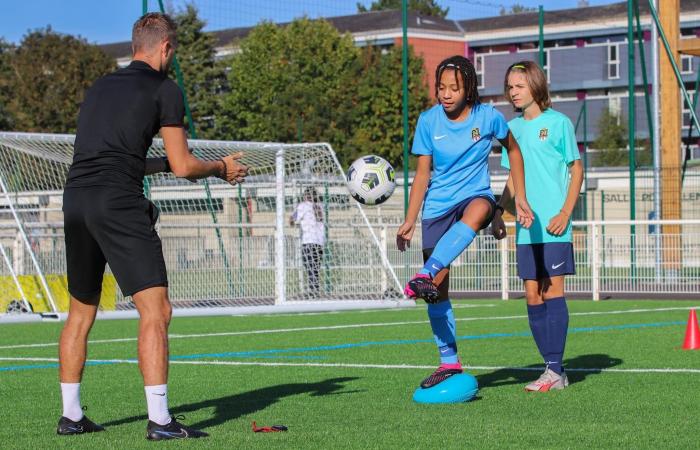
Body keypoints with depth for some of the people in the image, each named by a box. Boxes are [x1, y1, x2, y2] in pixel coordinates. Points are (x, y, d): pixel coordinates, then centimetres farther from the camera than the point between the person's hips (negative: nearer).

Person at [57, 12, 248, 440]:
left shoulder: (100, 87, 23)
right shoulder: (164, 89, 4)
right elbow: (184, 167, 1)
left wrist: (160, 163, 38)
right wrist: (222, 169, 19)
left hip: (75, 198, 7)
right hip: (118, 201, -7)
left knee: (81, 313, 18)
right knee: (156, 310, -6)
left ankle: (71, 416, 23)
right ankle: (159, 420, -13)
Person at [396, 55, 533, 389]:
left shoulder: (487, 116, -5)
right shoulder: (429, 121, -1)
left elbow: (513, 149, 13)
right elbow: (422, 173, 4)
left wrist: (520, 197, 9)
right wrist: (409, 221, -1)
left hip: (476, 195, -2)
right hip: (437, 207, 2)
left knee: (476, 211, -42)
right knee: (438, 290, -2)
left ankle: (425, 276, -56)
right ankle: (449, 362, 10)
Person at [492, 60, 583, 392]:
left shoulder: (558, 123, -3)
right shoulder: (513, 128, 13)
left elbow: (576, 170, -2)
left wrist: (565, 213, -11)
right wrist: (499, 211, 7)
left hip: (553, 227, -6)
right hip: (525, 227, 6)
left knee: (552, 291, -7)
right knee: (533, 295, 4)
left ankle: (555, 370, -5)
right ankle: (552, 369, 10)